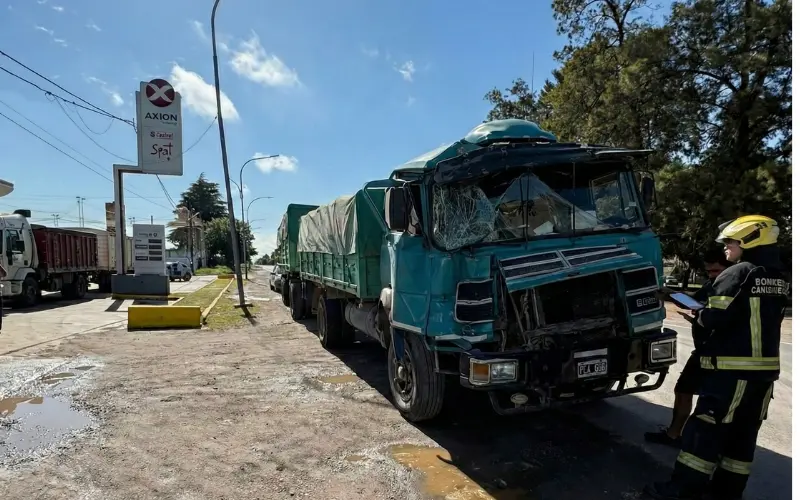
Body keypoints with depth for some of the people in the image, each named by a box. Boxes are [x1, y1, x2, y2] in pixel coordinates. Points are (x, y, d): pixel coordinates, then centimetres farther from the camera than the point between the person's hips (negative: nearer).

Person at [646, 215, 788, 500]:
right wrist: (707, 315, 14)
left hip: (733, 366, -8)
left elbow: (716, 319, -20)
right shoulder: (779, 279, 10)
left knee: (707, 428, -2)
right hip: (766, 367, 8)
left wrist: (698, 317, 1)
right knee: (743, 432, 14)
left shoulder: (738, 274, -14)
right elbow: (759, 318, 16)